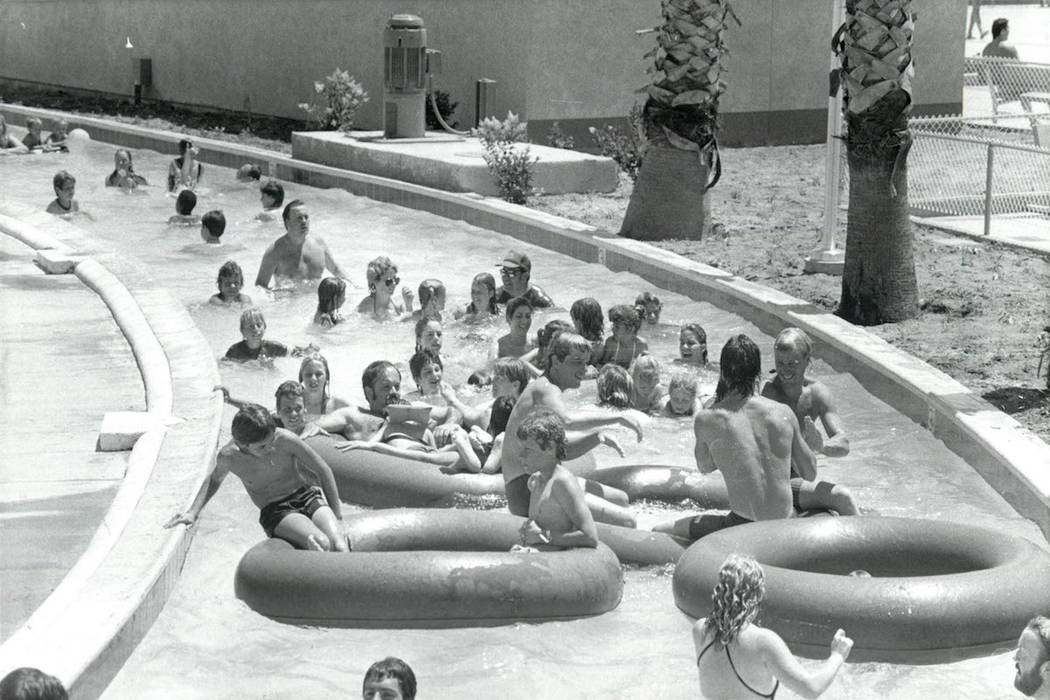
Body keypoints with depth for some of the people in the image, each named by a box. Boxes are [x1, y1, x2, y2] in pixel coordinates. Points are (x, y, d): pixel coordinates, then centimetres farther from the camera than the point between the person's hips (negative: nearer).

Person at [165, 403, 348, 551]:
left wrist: (337, 518, -3)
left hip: (308, 497, 1)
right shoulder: (228, 457, -11)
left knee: (340, 547, -29)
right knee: (321, 544, -34)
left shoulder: (285, 440, -16)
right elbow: (214, 480, 15)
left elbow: (323, 471, -4)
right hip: (275, 512, -1)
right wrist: (193, 512, 4)